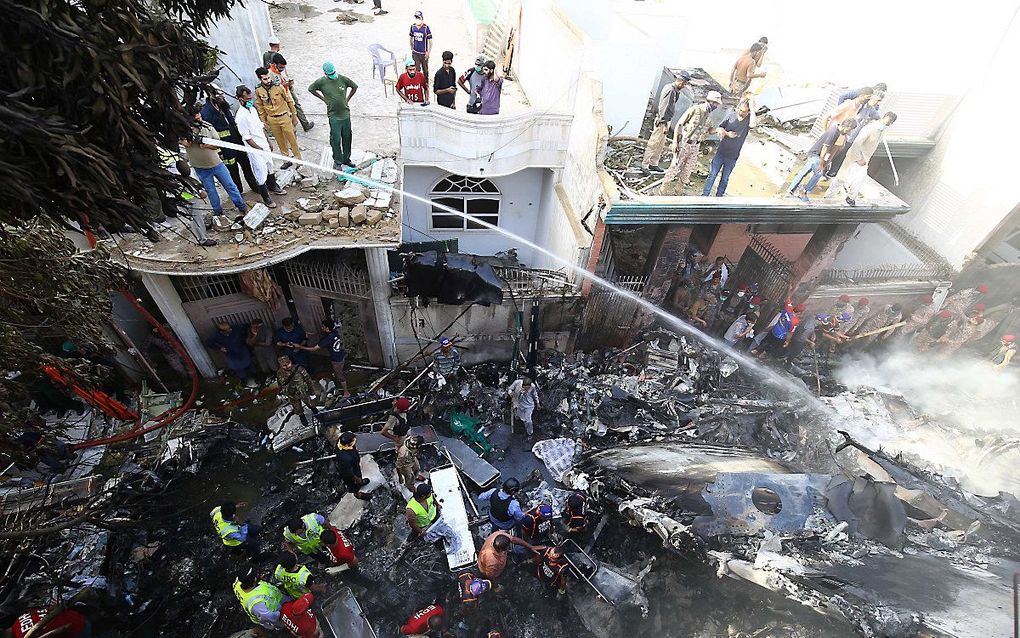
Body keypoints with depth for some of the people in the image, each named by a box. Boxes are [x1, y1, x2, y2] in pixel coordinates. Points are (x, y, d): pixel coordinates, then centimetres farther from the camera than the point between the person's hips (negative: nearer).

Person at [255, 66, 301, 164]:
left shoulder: (278, 86, -13)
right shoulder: (258, 90, -6)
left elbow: (289, 100, -3)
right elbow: (260, 106, 6)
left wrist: (294, 116, 0)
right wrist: (264, 121, 7)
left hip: (284, 117, -2)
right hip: (272, 120, 2)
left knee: (292, 139, 4)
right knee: (280, 141, 13)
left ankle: (298, 159, 18)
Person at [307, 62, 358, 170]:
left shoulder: (343, 79, -3)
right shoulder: (321, 82, -6)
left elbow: (355, 86, 12)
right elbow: (311, 89, 9)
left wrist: (347, 99, 10)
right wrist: (323, 99, 5)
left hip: (345, 113, 3)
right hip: (333, 116, -3)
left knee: (347, 137, 12)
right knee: (336, 139, -1)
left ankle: (346, 158, 28)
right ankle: (337, 162, 10)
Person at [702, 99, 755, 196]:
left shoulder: (749, 119, -9)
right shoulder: (732, 115, -3)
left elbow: (752, 124, -33)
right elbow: (719, 128, 5)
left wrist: (752, 108, -27)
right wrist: (727, 134, -14)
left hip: (732, 157, -1)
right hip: (720, 152, 1)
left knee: (725, 179, 10)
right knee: (712, 175, 3)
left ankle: (719, 196, 22)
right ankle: (705, 195, 10)